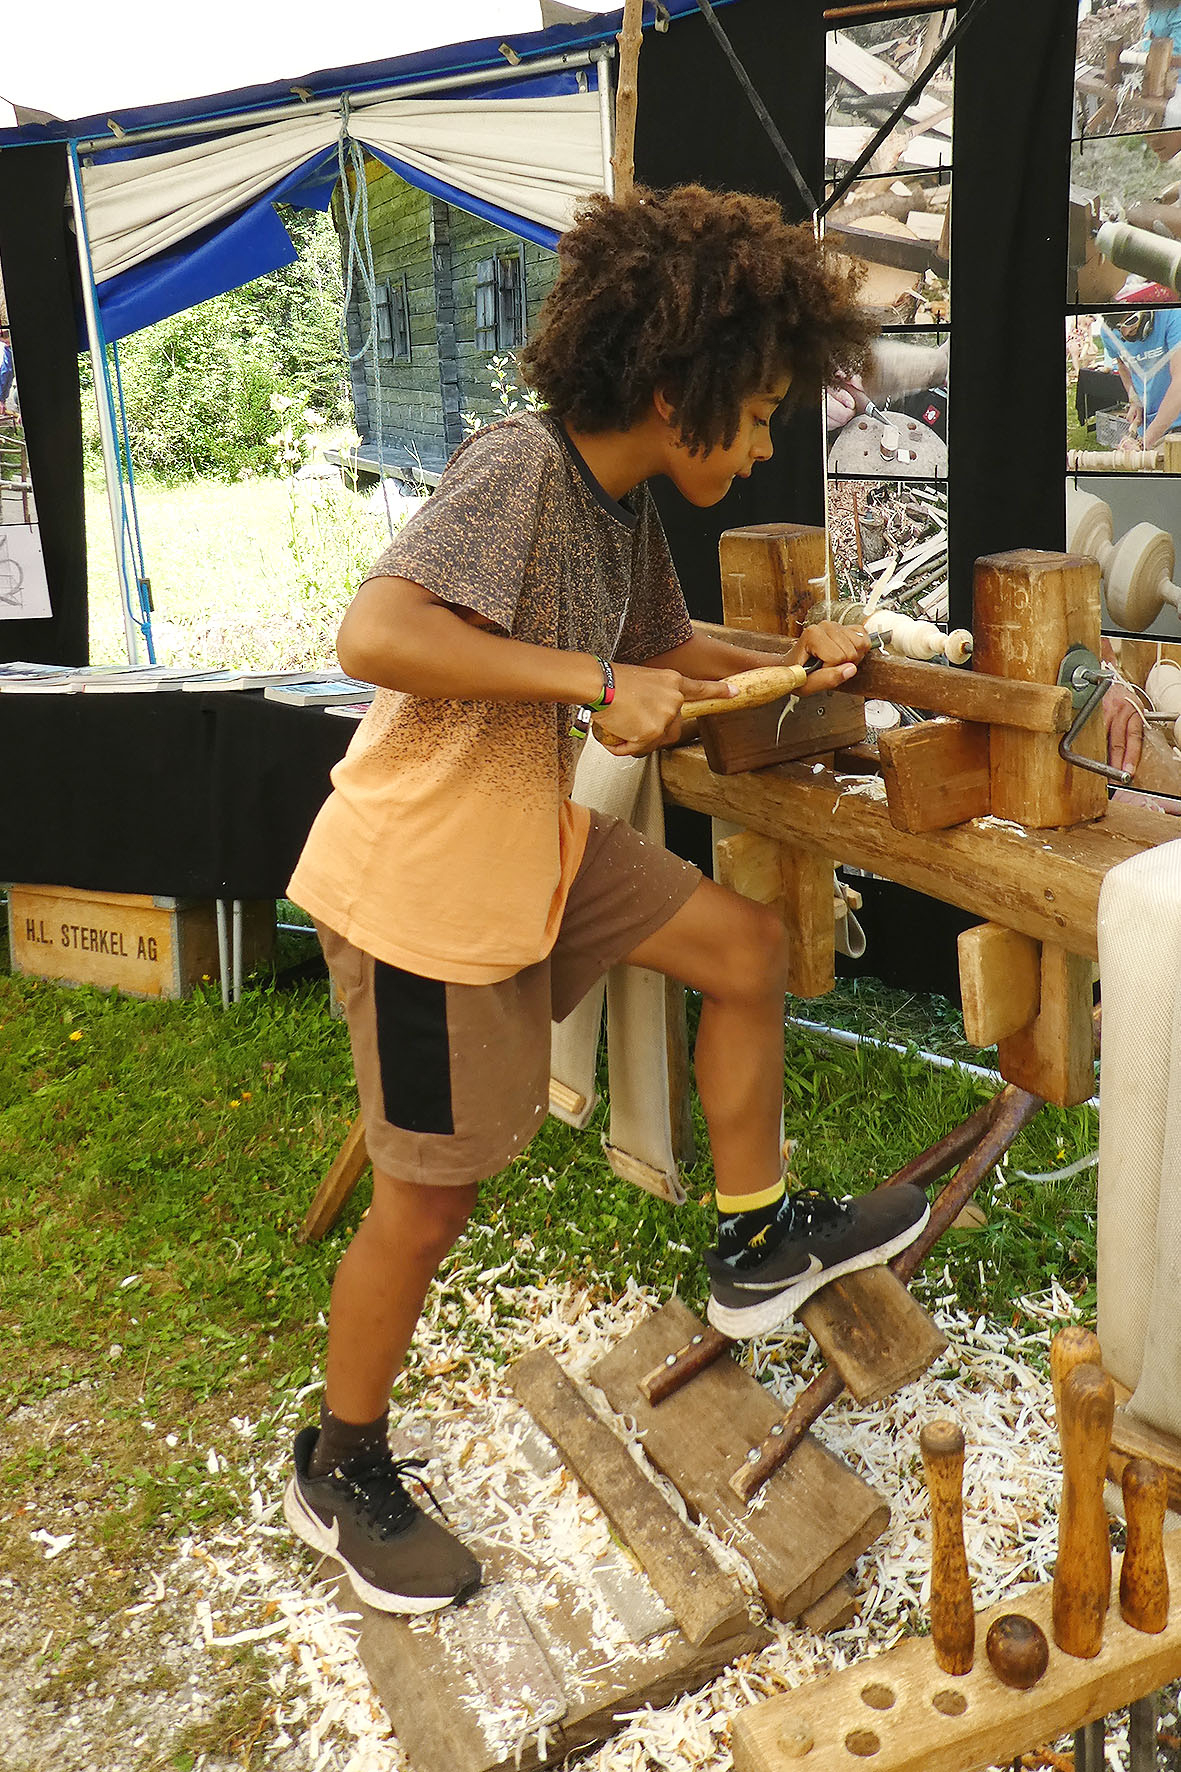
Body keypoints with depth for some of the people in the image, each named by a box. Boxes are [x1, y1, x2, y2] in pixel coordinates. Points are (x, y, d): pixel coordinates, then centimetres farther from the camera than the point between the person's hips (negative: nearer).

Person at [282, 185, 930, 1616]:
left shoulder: (623, 503, 7)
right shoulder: (518, 468, -22)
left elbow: (665, 652, 22)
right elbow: (373, 634, -35)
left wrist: (790, 663, 5)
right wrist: (597, 682, -32)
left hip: (534, 837, 9)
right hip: (422, 877, -9)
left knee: (746, 947, 10)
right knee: (430, 1198, 4)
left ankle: (758, 1244, 27)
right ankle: (339, 1473, 28)